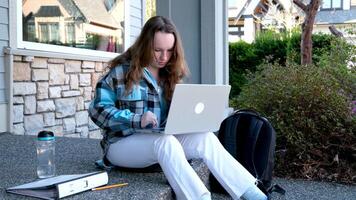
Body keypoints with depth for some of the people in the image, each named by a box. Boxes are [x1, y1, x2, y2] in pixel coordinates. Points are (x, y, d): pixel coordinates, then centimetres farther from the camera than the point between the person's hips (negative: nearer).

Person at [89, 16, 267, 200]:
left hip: (161, 140, 5)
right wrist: (137, 120, -25)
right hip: (123, 143, -4)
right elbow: (97, 109, -11)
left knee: (205, 138, -23)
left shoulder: (170, 73, 9)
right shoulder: (122, 70, -7)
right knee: (167, 142, -37)